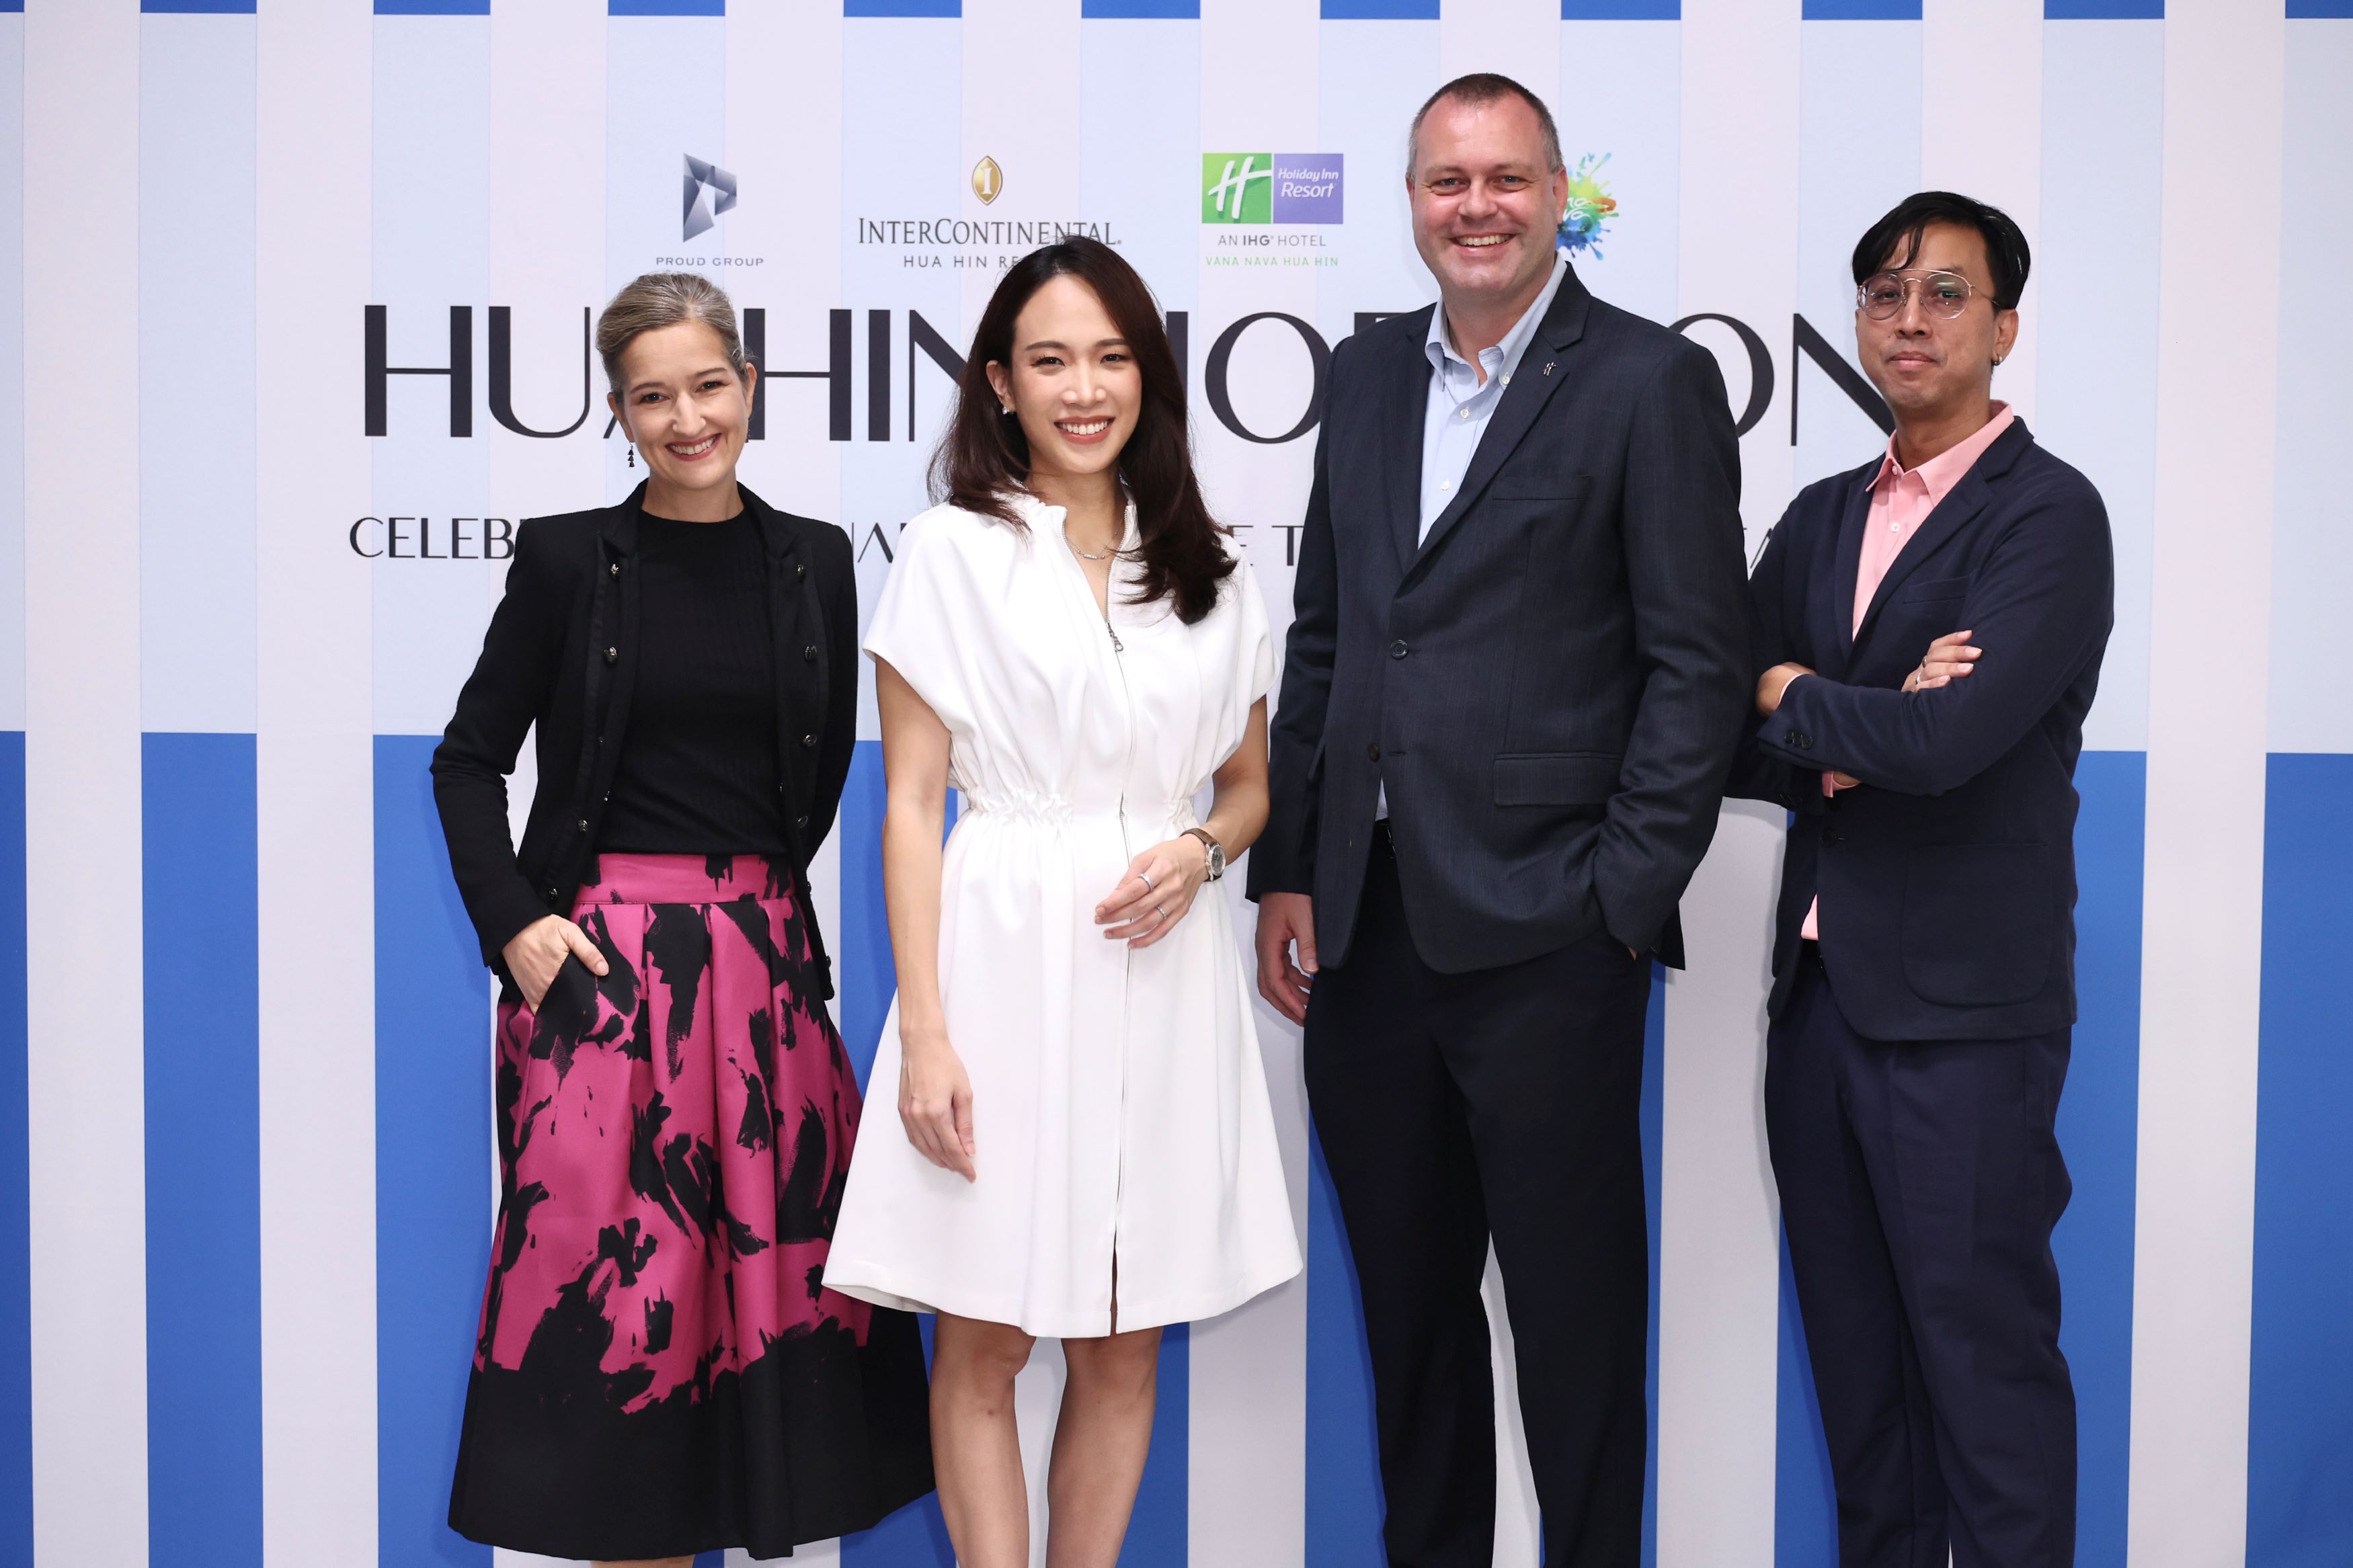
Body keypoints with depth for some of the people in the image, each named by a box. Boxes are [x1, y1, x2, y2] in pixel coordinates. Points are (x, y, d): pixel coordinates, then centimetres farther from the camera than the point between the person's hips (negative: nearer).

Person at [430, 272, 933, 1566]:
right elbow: (468, 759, 4)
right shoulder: (568, 558, 0)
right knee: (618, 1265, 0)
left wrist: (751, 898, 10)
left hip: (764, 960, 3)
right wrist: (513, 925, -6)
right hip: (599, 960, -2)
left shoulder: (814, 563, 7)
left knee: (780, 1249, 4)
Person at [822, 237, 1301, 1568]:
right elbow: (911, 806, -3)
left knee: (1125, 1348, 10)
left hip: (1161, 967, 3)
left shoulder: (1212, 570, 10)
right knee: (984, 1349, 3)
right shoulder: (953, 553, 0)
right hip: (1004, 957, -3)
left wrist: (1200, 850, -6)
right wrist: (925, 1031, -10)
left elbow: (1250, 785, 18)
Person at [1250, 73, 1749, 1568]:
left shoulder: (1654, 382, -4)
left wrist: (1623, 900, -13)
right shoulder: (1369, 373, 13)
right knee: (1406, 1295, 17)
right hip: (1365, 927, 6)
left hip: (1544, 939, -5)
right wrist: (1287, 873, 9)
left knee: (1571, 1307, 8)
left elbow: (1699, 663, -8)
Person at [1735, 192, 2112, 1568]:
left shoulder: (2047, 514, -9)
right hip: (1821, 989, 7)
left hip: (1960, 1008, -6)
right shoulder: (1823, 519, 13)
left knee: (1983, 1351, 2)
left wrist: (1790, 695, -5)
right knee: (1854, 1348, 15)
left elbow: (1948, 740, -22)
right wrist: (1856, 738, -12)